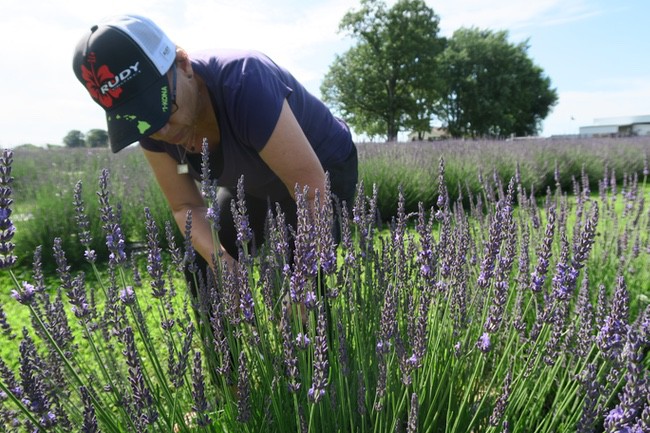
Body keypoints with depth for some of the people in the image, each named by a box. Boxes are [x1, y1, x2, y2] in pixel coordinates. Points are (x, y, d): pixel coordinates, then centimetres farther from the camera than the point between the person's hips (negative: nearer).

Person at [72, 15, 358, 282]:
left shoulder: (244, 85, -39)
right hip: (249, 182, 6)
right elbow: (187, 206, -14)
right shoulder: (151, 122, -19)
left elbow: (313, 194, -39)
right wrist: (221, 262, -32)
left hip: (324, 167, -5)